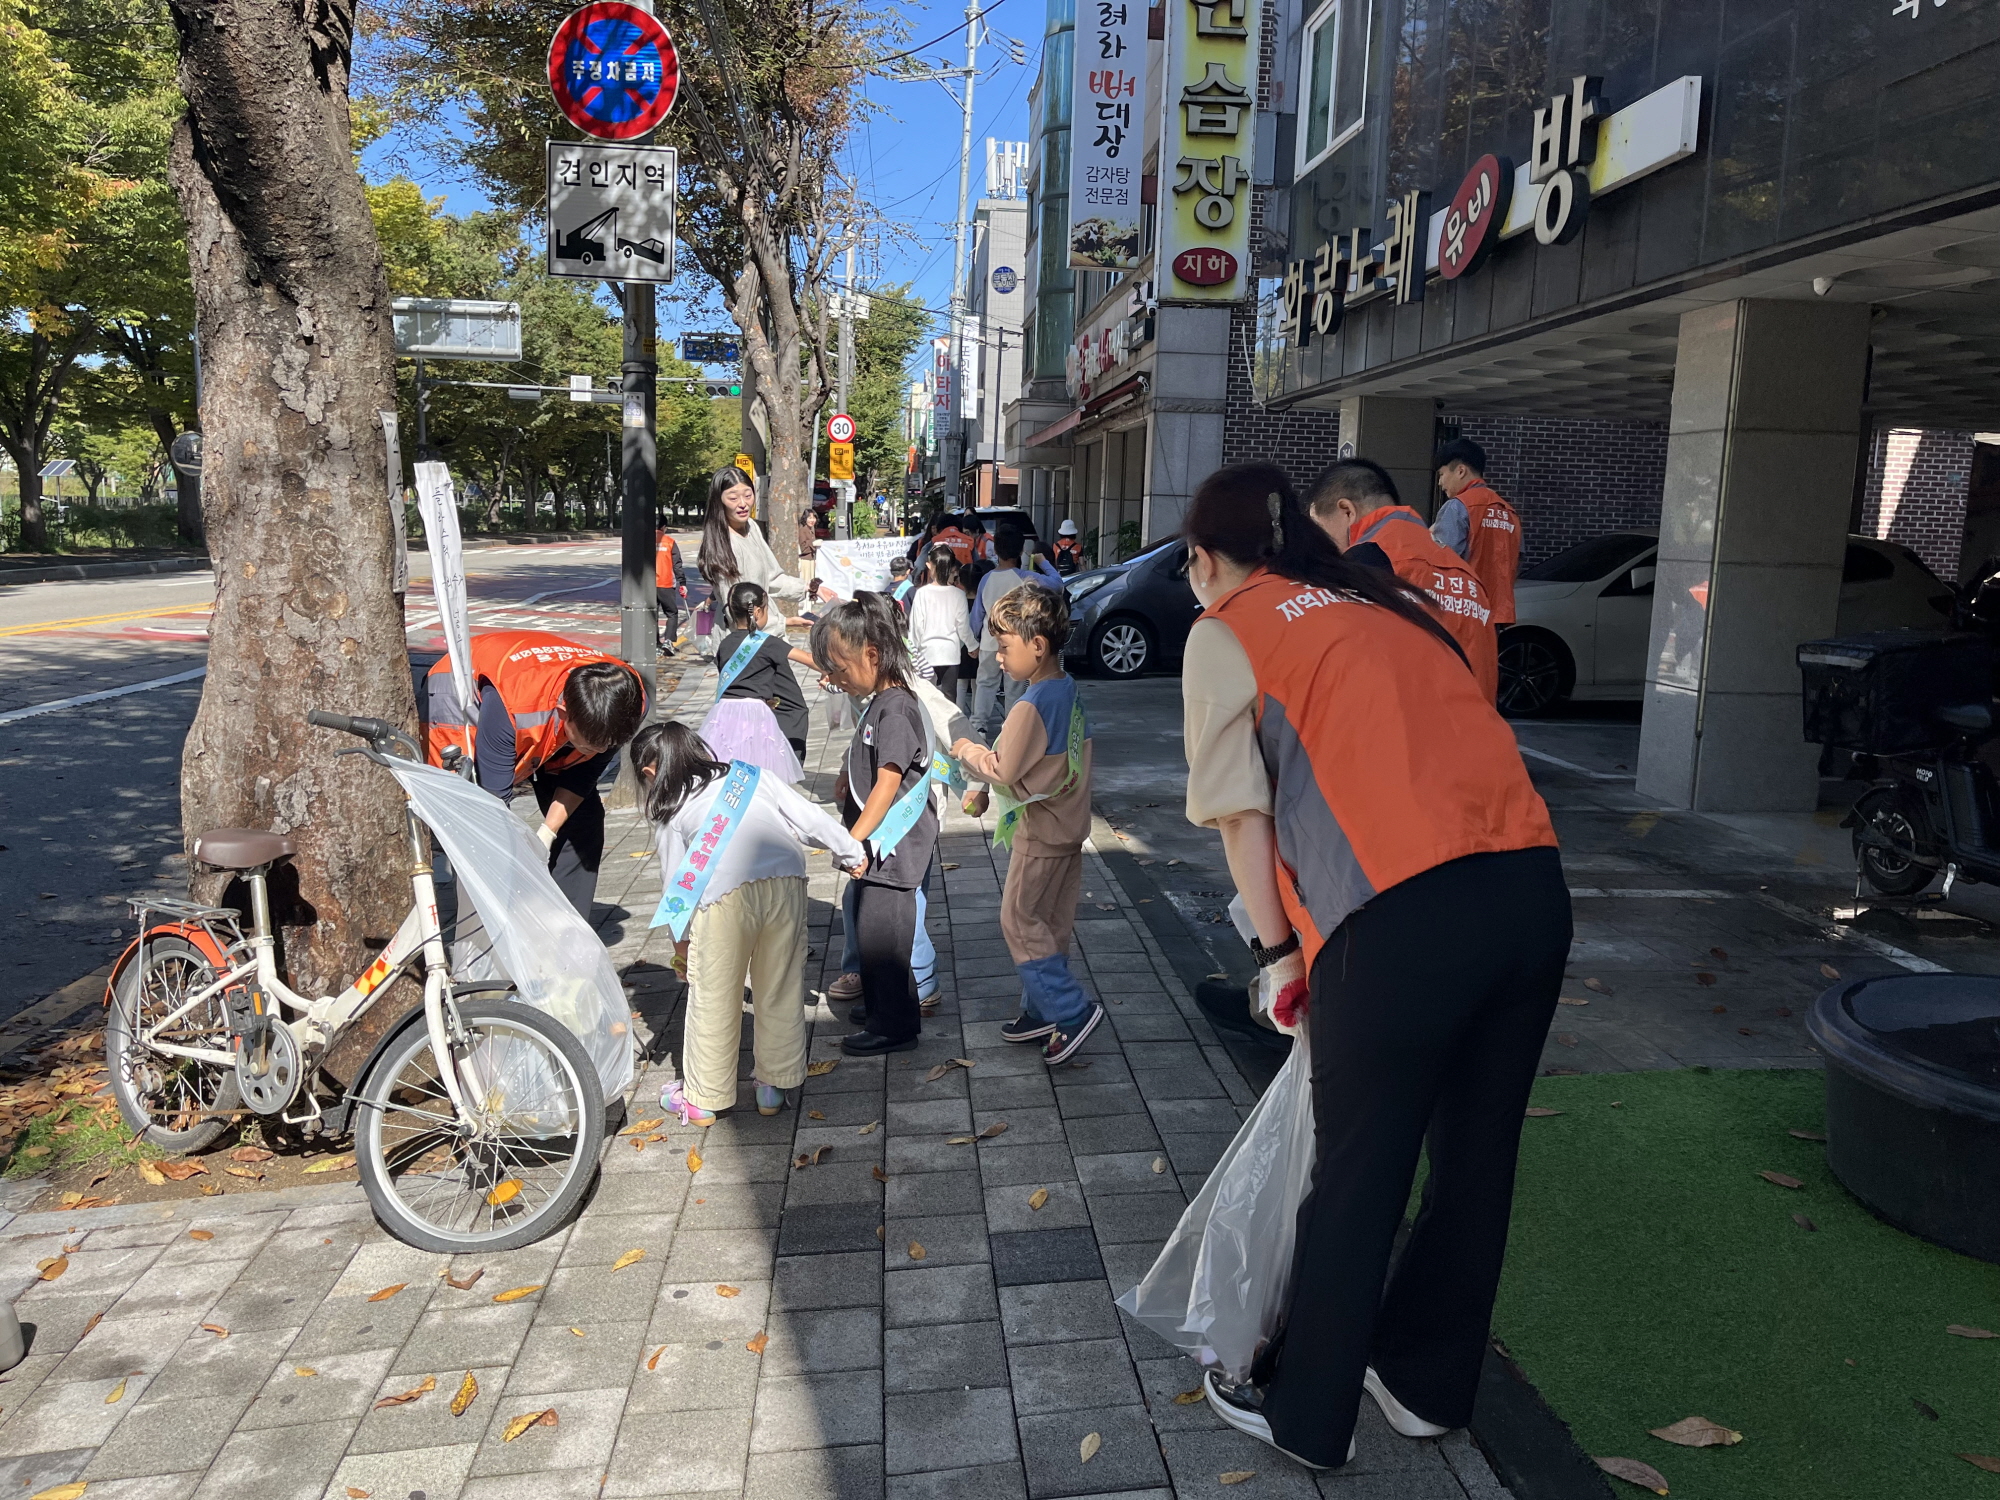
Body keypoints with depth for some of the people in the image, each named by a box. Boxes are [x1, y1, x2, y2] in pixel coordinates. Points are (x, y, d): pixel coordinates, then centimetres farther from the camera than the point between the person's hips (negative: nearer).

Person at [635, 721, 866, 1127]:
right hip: (786, 879, 3)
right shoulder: (748, 774, 24)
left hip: (724, 894, -3)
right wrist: (851, 852, 32)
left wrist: (680, 942, 31)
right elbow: (808, 817, 20)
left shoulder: (669, 813, 17)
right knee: (781, 993, 16)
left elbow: (676, 880, 19)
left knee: (713, 1001, 13)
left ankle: (702, 1099, 27)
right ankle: (775, 1085, 28)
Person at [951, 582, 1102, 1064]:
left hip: (1040, 832, -9)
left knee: (1019, 921, 1)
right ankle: (1042, 1011, 26)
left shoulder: (1031, 707, -23)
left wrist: (967, 751, -3)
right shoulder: (1069, 690, 5)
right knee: (1051, 924, 16)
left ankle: (1072, 1010, 0)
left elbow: (1003, 771, -21)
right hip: (1069, 824, 9)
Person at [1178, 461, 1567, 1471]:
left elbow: (1241, 811, 3)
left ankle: (1303, 1415, 30)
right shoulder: (1382, 600, 25)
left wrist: (1278, 953, 12)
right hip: (1534, 886, 7)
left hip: (1406, 915, -7)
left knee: (1357, 1179, 10)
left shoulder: (1224, 631, 8)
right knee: (1476, 1157, 20)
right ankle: (1425, 1384, 41)